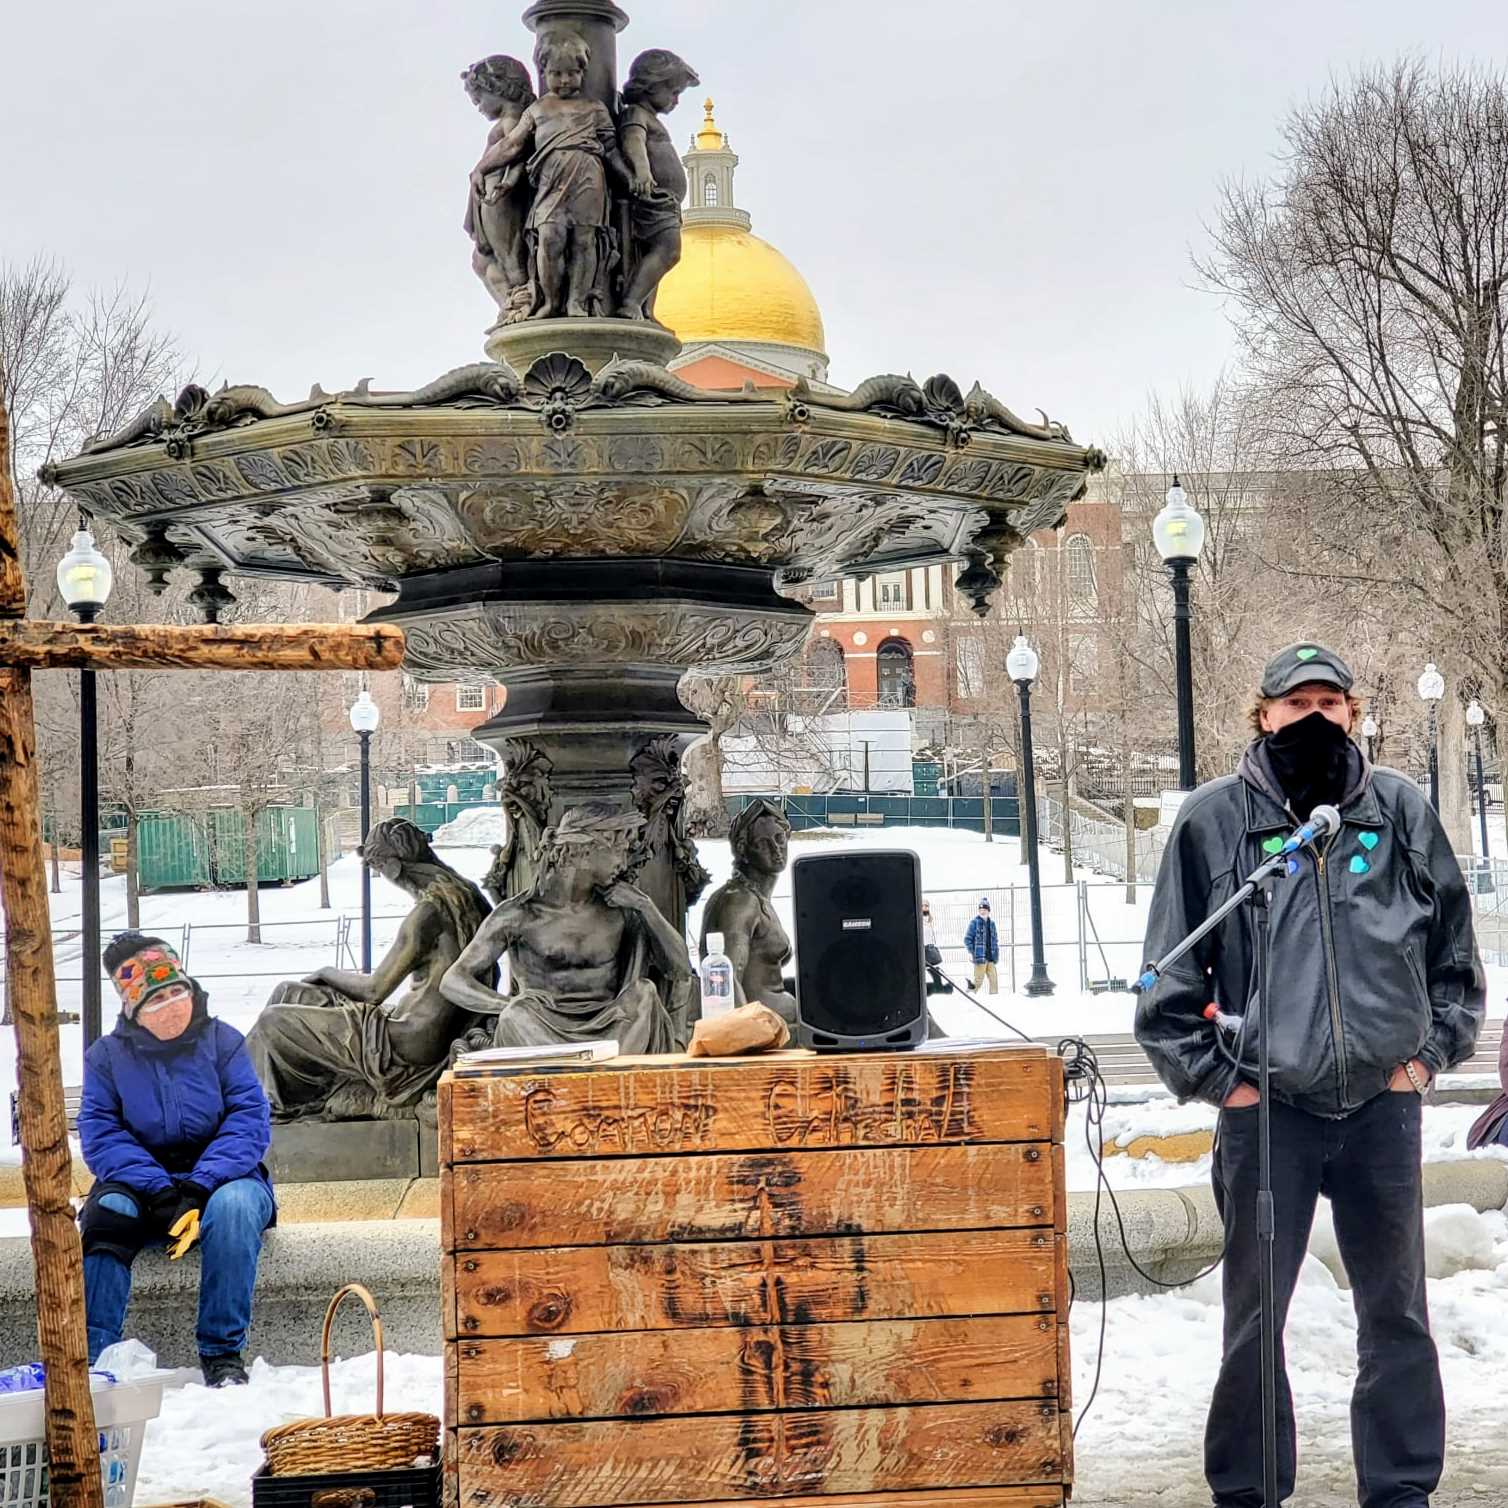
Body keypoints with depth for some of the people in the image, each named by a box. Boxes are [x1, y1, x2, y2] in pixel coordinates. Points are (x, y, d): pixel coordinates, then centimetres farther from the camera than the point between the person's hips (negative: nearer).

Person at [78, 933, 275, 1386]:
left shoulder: (222, 1040, 0)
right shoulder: (107, 1055, 3)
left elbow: (249, 1122, -8)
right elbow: (99, 1134, -8)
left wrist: (199, 1188, -23)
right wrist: (160, 1191, -24)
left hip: (220, 1175, -1)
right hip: (143, 1183, 1)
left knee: (233, 1205, -35)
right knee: (107, 1209, -32)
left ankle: (222, 1352, -28)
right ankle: (89, 1354, -32)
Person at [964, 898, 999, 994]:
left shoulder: (991, 924, 14)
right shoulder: (974, 922, -3)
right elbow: (967, 939, -4)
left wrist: (996, 954, 11)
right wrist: (972, 952, -11)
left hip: (991, 958, 6)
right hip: (980, 957, -6)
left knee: (994, 979, 5)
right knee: (978, 980, -5)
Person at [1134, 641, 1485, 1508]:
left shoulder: (1403, 812, 3)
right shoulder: (1215, 821, -3)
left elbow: (1456, 954, 12)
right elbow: (1170, 980, 1)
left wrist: (1431, 1052, 5)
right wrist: (1217, 1077, -3)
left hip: (1384, 1104, 2)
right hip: (1268, 1110, -2)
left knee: (1397, 1309, 11)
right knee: (1253, 1314, 6)